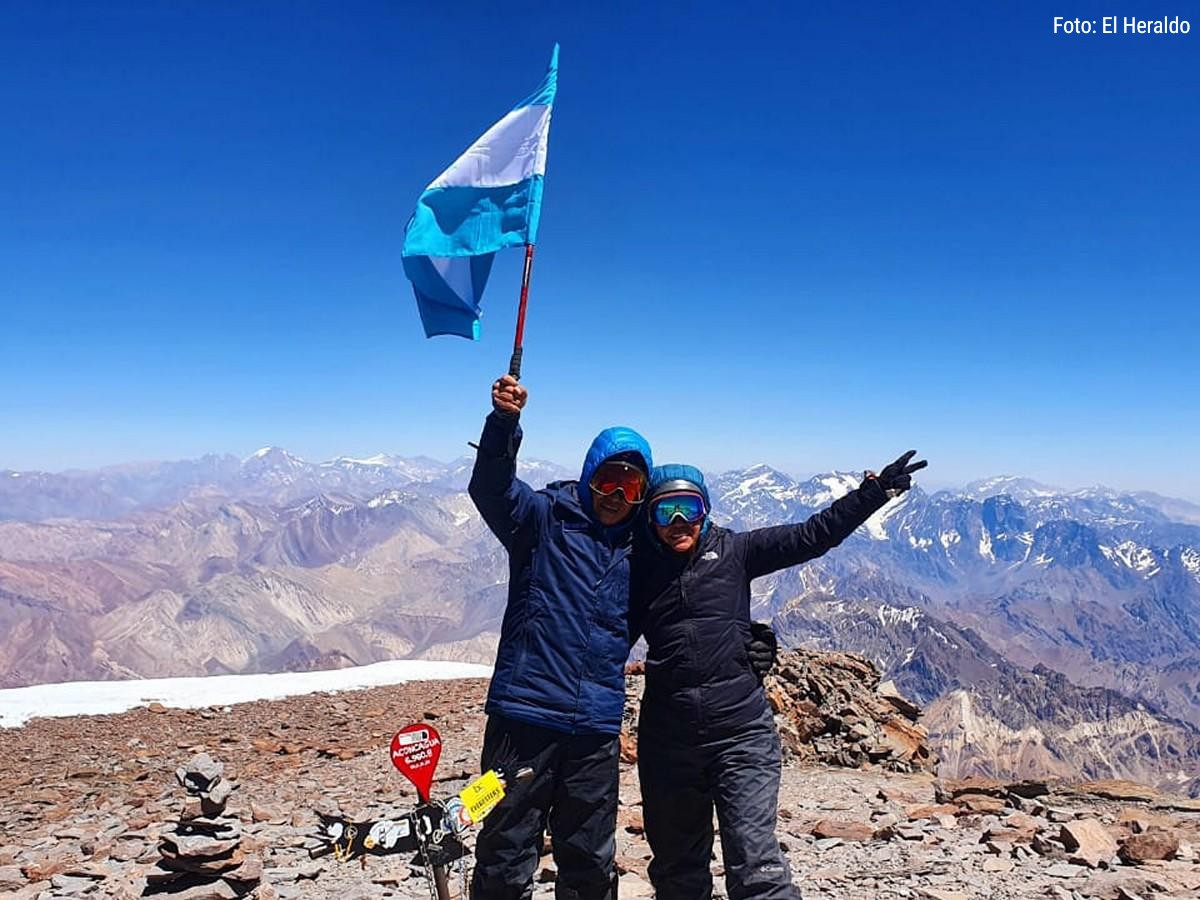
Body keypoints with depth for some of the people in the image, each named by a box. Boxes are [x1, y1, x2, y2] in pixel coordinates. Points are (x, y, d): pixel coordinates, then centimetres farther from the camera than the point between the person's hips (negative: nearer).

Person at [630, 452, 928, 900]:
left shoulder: (733, 551, 2)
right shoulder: (640, 567, 4)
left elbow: (813, 536, 0)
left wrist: (874, 491, -5)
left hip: (741, 732, -2)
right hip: (667, 740, 2)